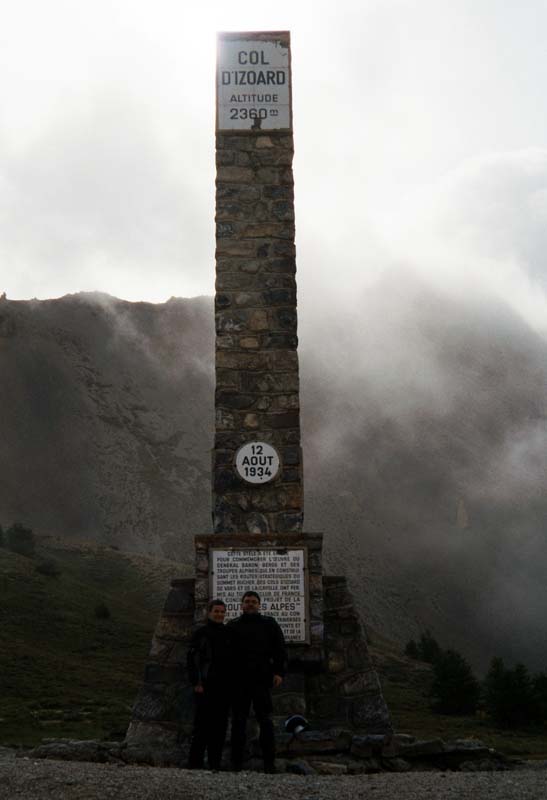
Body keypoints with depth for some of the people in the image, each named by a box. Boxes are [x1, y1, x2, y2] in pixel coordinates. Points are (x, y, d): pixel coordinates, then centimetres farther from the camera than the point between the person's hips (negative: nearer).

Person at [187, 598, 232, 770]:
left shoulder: (228, 634, 15)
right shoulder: (201, 633, -1)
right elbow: (192, 659, -6)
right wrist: (196, 683, -13)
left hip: (224, 687, 5)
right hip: (206, 686, -5)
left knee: (220, 726, 5)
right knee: (202, 725, -7)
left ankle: (215, 764, 10)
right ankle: (195, 763, -4)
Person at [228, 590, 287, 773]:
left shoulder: (269, 624, 12)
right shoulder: (232, 626, 15)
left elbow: (280, 649, 6)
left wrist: (278, 672, -6)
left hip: (261, 679, -1)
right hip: (239, 680, 1)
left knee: (265, 720, -4)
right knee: (238, 721, 2)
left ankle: (269, 763, -2)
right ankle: (236, 763, 6)